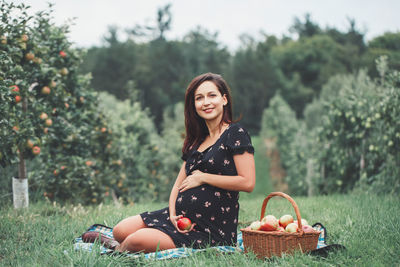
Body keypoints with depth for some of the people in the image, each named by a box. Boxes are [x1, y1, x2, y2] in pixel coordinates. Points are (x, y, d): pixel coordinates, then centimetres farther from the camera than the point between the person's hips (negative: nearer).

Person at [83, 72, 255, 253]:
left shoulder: (236, 134, -5)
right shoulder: (196, 141, 17)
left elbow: (248, 182, -15)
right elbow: (179, 184, 14)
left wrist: (202, 177, -9)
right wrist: (173, 213, -6)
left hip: (211, 229, -7)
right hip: (181, 216, 7)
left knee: (138, 241, -21)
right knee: (120, 231, -14)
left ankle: (118, 252, 9)